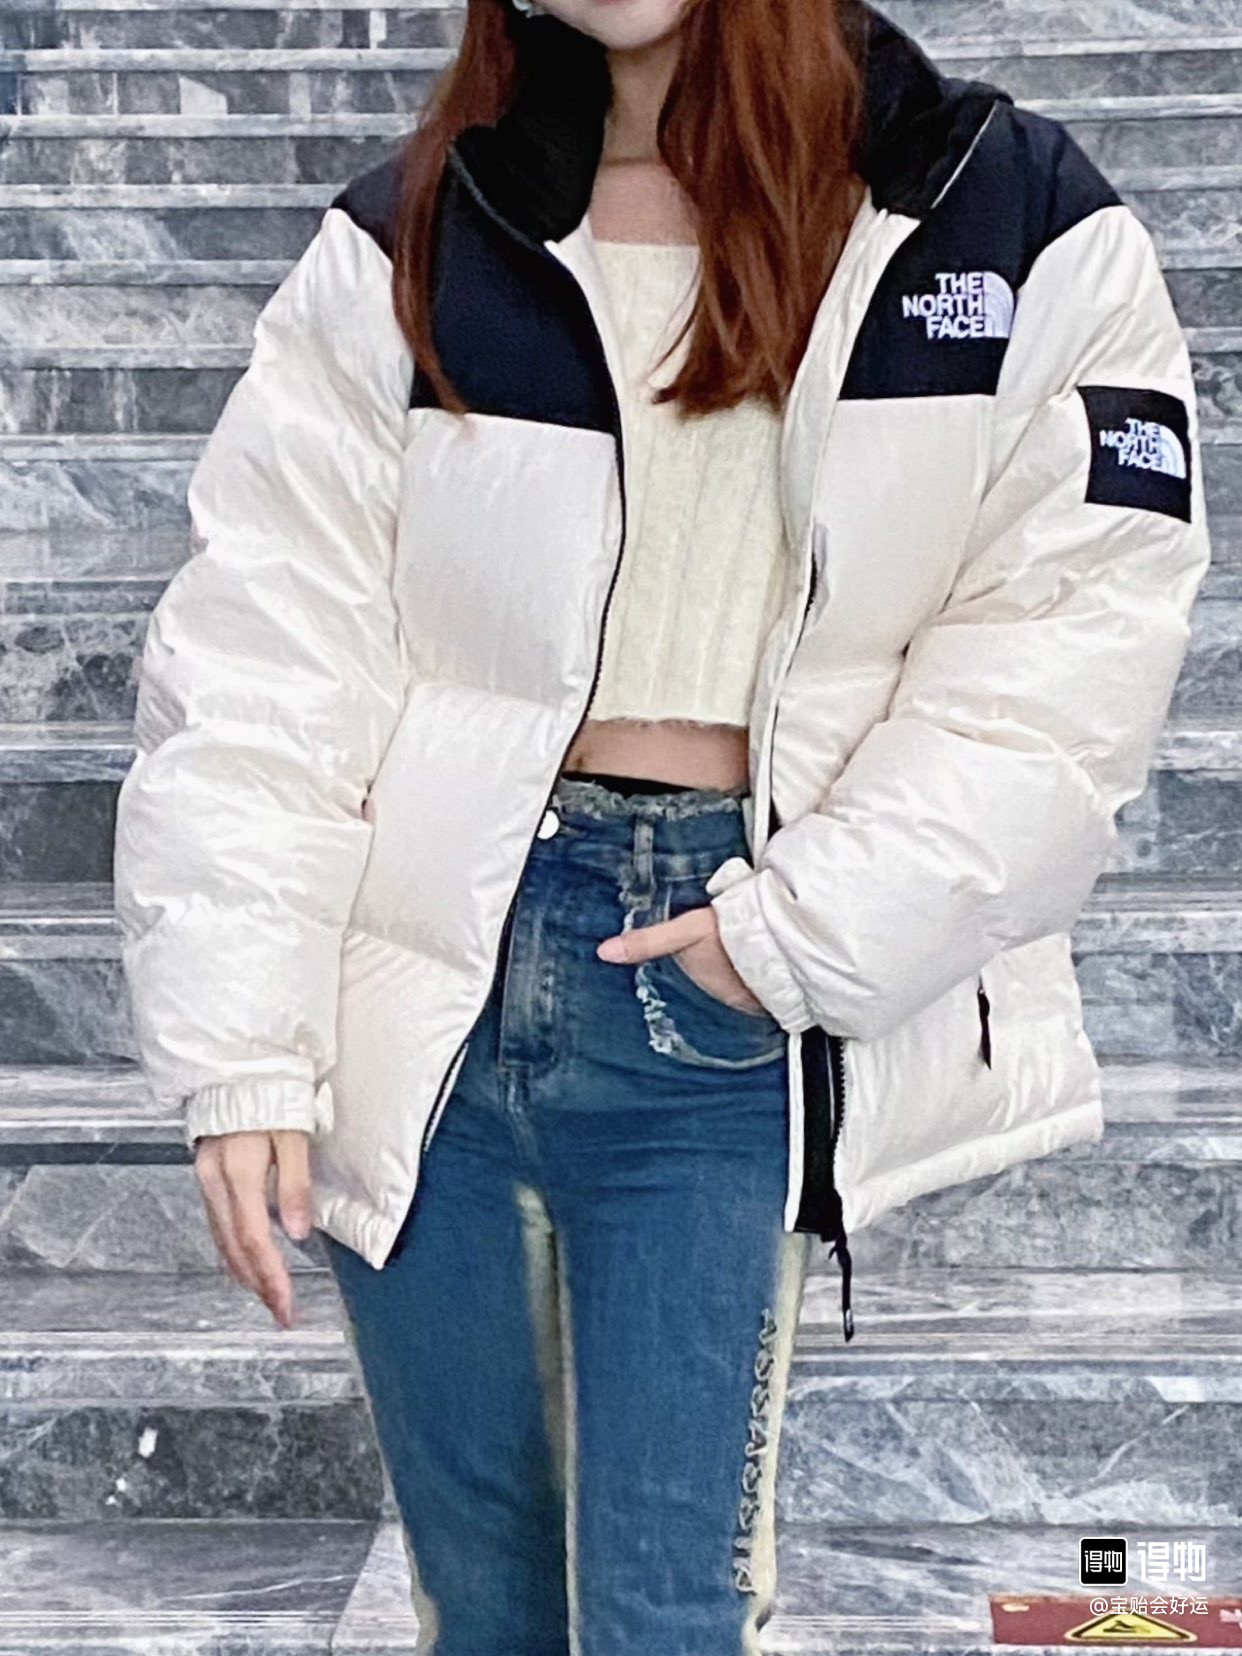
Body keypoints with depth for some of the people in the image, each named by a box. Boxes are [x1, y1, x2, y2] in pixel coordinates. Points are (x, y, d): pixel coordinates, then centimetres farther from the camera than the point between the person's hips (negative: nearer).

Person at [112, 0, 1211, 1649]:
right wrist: (243, 1050, -10)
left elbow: (1069, 661, -5)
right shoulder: (402, 247, 3)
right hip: (427, 991, 2)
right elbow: (264, 665, -3)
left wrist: (801, 934, -12)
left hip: (721, 1024, -1)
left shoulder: (1022, 230, 1)